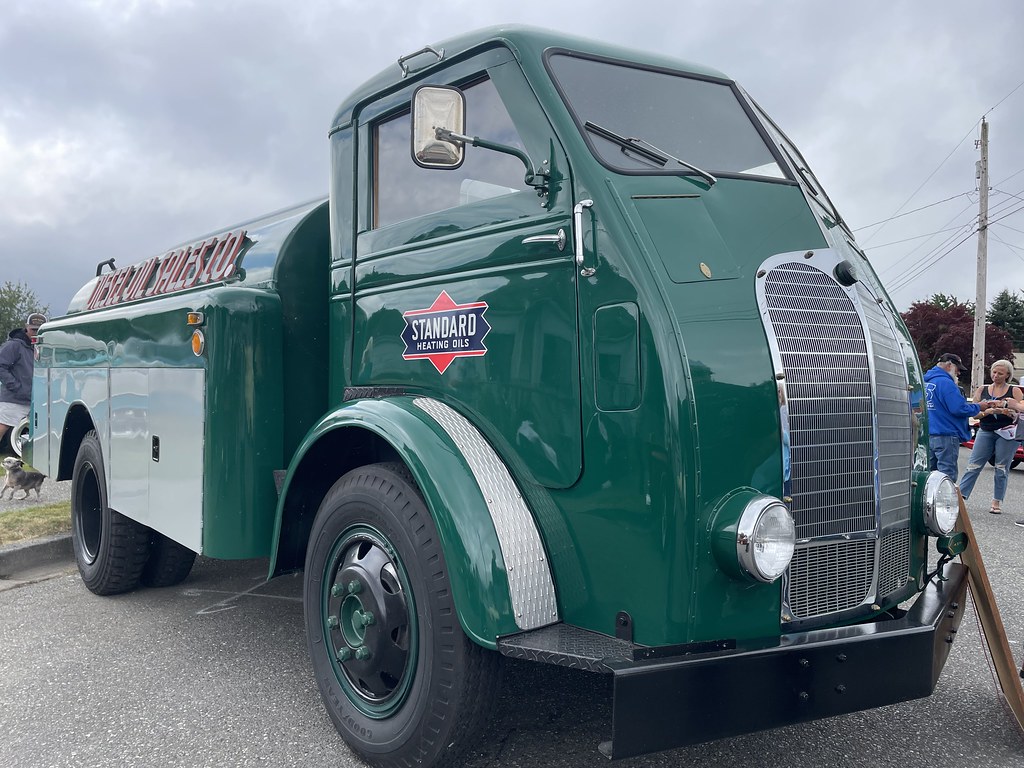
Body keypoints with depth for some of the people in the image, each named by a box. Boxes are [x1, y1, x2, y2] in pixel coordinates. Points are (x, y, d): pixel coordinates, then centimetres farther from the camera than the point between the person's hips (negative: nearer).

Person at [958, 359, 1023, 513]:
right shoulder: (982, 390, 9)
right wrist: (989, 411, -17)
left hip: (1006, 433, -1)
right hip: (985, 431, 2)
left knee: (1002, 469, 2)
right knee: (974, 465, -4)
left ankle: (997, 502, 10)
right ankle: (960, 496, -6)